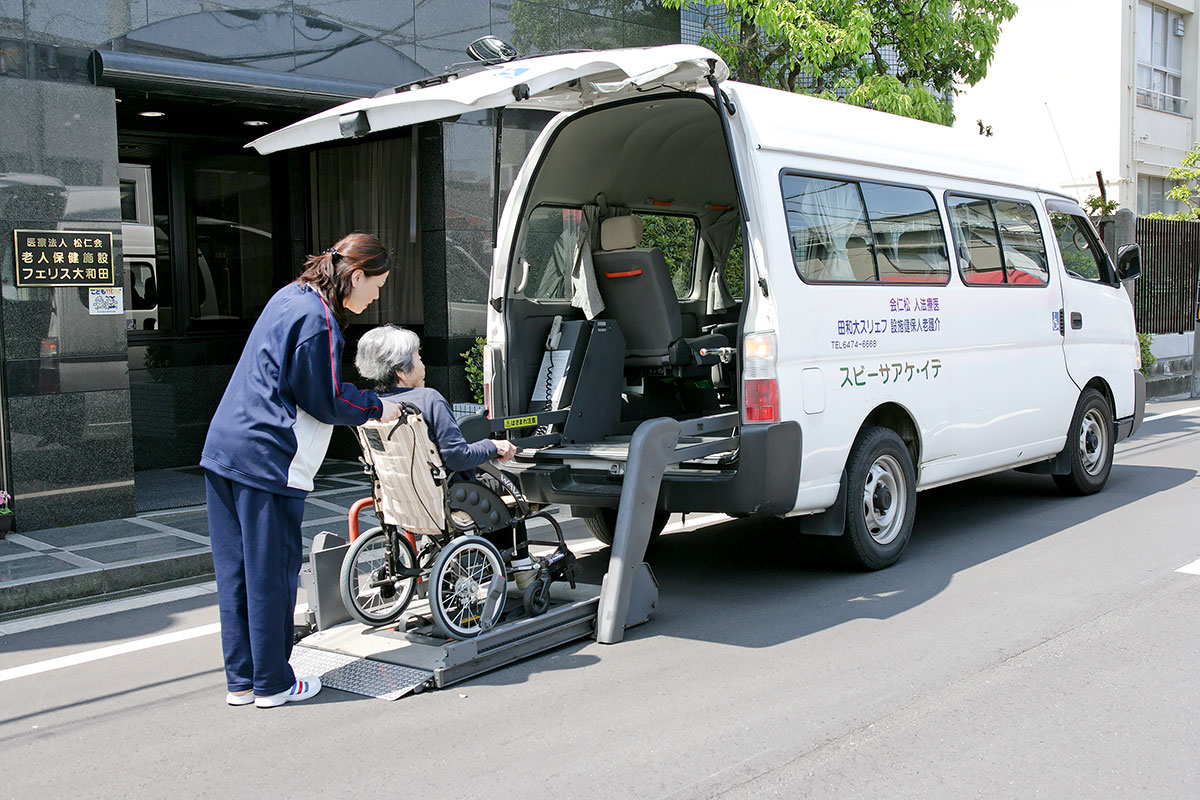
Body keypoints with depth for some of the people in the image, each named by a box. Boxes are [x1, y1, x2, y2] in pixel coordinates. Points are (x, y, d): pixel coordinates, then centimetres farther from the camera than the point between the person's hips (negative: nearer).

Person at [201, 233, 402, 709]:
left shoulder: (290, 297, 16)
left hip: (224, 450, 10)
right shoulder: (317, 318, -14)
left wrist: (364, 404, 19)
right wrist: (376, 409, 3)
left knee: (235, 571, 12)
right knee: (271, 573, 2)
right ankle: (273, 684, 14)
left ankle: (241, 681, 22)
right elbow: (326, 400, -12)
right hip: (267, 461, -10)